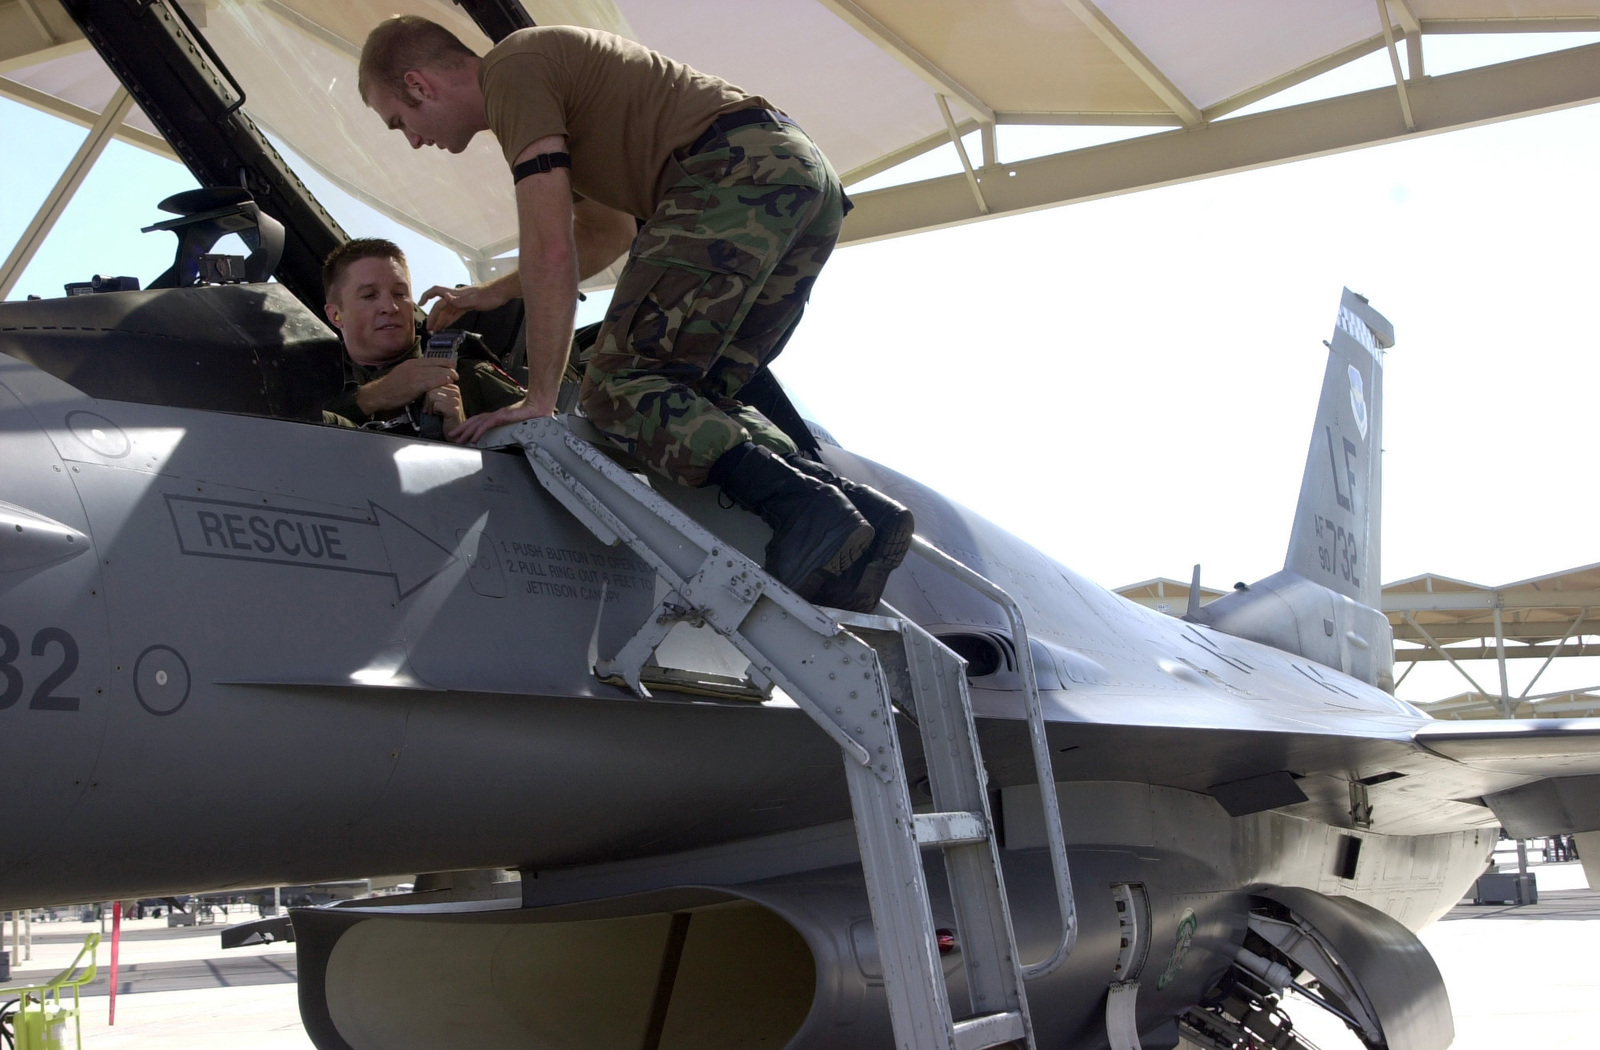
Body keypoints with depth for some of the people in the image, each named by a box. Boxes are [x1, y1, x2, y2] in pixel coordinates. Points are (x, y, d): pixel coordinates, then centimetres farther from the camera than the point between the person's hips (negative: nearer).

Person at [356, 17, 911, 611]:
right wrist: (495, 294, 44)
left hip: (736, 175, -10)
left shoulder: (511, 70, 0)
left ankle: (800, 505, -29)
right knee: (692, 399, 12)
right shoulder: (550, 65, 31)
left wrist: (539, 399, -5)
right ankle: (858, 504, -5)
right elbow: (610, 231, 41)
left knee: (620, 388, -11)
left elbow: (551, 250, -10)